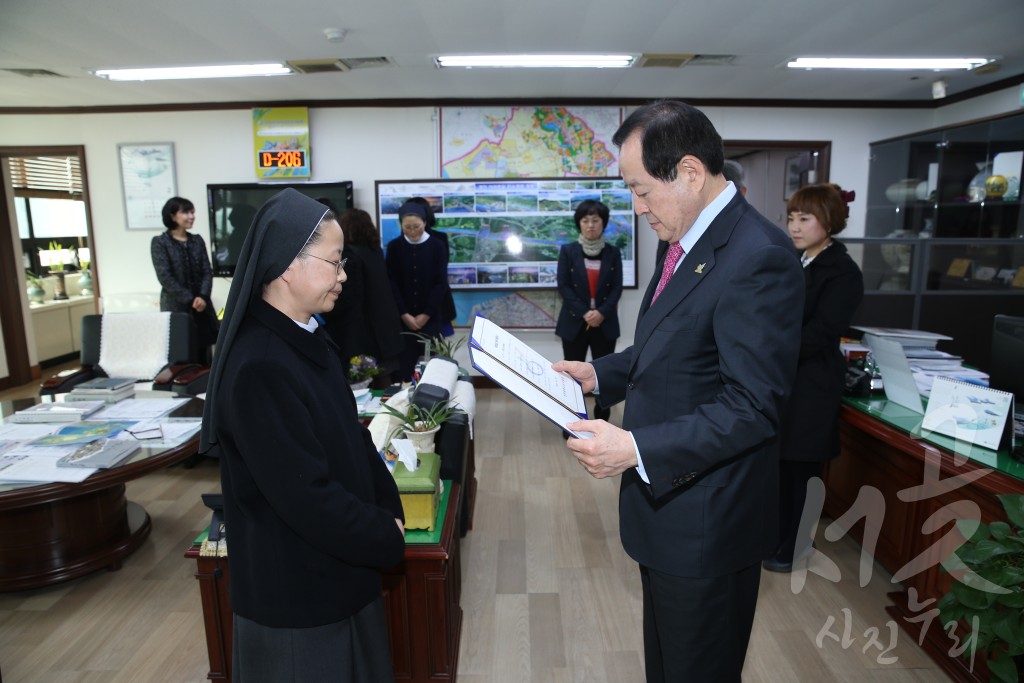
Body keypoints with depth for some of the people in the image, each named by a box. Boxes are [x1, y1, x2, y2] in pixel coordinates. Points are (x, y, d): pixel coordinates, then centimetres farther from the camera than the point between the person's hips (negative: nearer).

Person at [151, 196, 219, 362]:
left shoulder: (197, 240, 10)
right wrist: (190, 300, -15)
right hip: (176, 307, -4)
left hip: (202, 306, 4)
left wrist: (202, 297, -12)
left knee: (203, 355, 5)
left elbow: (207, 272, 5)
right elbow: (165, 277, -10)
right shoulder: (159, 242, -2)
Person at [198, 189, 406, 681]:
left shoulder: (308, 340, 1)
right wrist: (388, 539, -15)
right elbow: (307, 497, -28)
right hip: (297, 587, -8)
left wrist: (389, 510, -3)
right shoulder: (257, 368, -28)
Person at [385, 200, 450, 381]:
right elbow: (392, 283, 0)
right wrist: (404, 314, -8)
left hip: (430, 317, 0)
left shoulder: (437, 246, 0)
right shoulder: (394, 247, 2)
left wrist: (426, 314, -7)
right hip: (402, 317, 0)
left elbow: (441, 283, -2)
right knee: (403, 365, -2)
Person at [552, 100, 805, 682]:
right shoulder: (687, 242, 7)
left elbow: (753, 406, -26)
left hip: (705, 520, -9)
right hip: (663, 495, 9)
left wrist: (637, 449, -31)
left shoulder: (759, 257, -24)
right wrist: (600, 373, 4)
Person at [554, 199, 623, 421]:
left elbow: (617, 287, 1)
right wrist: (584, 313, -14)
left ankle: (602, 421, 16)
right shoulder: (568, 251, 2)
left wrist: (601, 313, -14)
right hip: (575, 322, -1)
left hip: (605, 323, 1)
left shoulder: (613, 253, 6)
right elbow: (563, 286, -4)